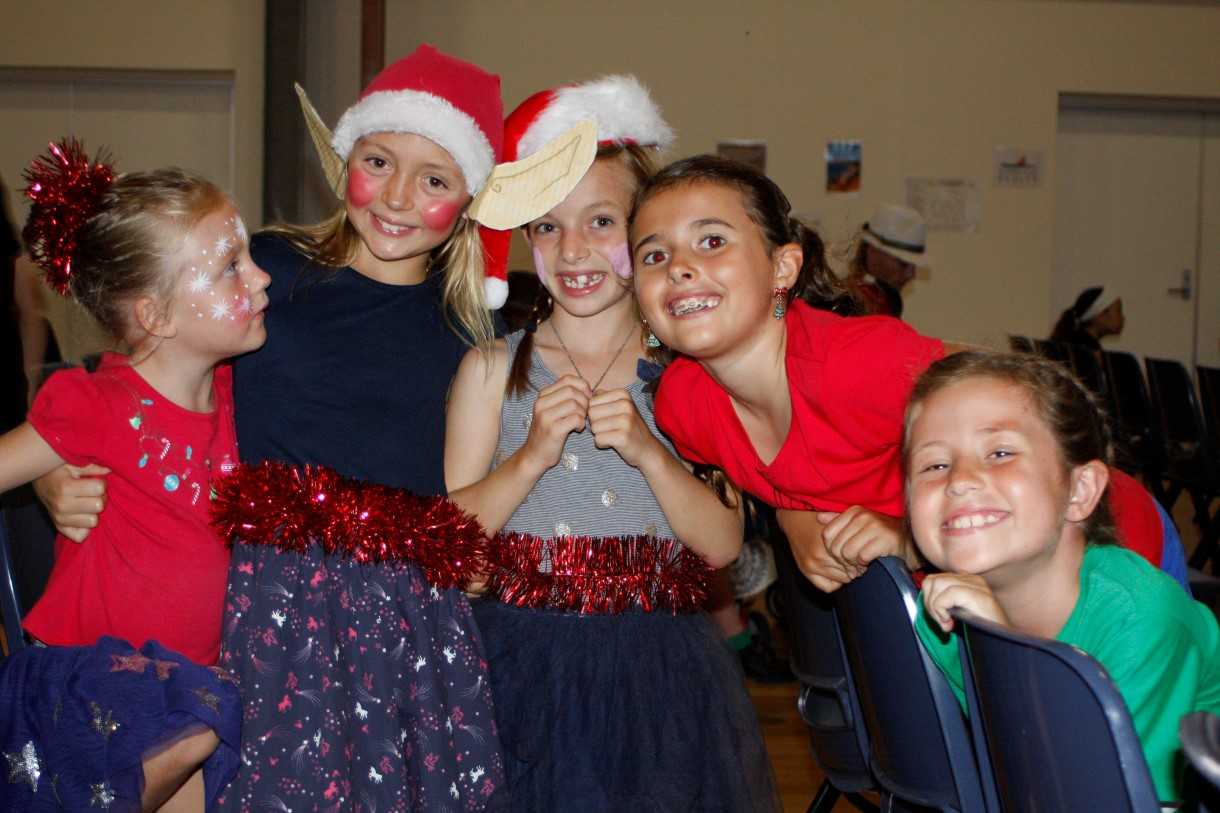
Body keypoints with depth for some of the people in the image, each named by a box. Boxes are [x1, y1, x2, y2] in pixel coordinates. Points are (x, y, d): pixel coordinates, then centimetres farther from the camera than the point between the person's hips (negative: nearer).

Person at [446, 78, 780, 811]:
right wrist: (532, 456, -17)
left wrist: (649, 452, -18)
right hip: (523, 673, 0)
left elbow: (723, 545, -4)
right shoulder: (492, 368, 2)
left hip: (659, 679, 0)